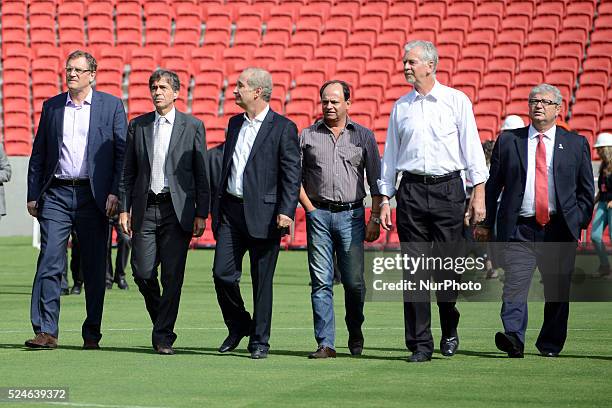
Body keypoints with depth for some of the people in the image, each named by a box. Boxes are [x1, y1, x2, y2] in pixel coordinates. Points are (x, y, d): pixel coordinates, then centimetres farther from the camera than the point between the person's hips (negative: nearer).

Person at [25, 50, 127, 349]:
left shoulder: (111, 106, 4)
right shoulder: (51, 106, 11)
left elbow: (122, 153, 1)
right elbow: (38, 153, 13)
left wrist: (115, 192, -9)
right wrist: (33, 195, 6)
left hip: (93, 196, -1)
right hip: (56, 194, 1)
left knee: (94, 268, 5)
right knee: (49, 263, -7)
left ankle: (91, 333, 14)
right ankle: (46, 331, -8)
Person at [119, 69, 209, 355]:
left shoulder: (193, 126, 3)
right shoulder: (137, 126, 11)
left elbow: (202, 174, 2)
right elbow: (128, 171, 12)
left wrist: (201, 214, -4)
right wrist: (124, 209, 4)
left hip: (177, 210, -2)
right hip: (145, 209, 2)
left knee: (173, 275, -4)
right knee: (142, 272, -2)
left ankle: (164, 336, 2)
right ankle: (160, 319, 24)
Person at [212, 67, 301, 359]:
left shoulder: (283, 128, -5)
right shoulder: (235, 124, 15)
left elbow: (292, 174, -9)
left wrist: (286, 212, -18)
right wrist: (217, 207, 17)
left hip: (263, 213, -5)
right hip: (230, 211, 5)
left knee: (262, 281, 1)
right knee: (222, 273, -1)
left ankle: (259, 341, 10)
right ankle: (238, 325, 21)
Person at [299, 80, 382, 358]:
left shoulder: (363, 136, 8)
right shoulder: (308, 136, 9)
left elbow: (376, 181, 7)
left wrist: (375, 218, -1)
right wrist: (310, 209, -1)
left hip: (351, 213, 0)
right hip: (318, 214, 0)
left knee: (354, 281, 0)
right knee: (321, 282, -4)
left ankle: (355, 333, 23)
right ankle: (326, 343, -3)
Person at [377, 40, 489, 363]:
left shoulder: (456, 101, 3)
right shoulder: (401, 107, 11)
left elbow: (472, 147, 2)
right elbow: (390, 155, 15)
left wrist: (479, 193, -5)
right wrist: (385, 199, 9)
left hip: (448, 189, -2)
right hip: (411, 190, 2)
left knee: (448, 265, -1)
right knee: (414, 269, -2)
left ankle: (449, 333, 21)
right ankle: (420, 344, 0)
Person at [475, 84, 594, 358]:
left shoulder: (576, 144, 10)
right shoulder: (508, 141, 9)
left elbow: (586, 189, 13)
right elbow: (492, 185, 9)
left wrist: (580, 222, 3)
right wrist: (486, 223, 3)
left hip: (559, 230, 1)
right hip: (519, 229, -1)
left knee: (557, 289, 6)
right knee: (515, 284, -15)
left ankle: (550, 345, 17)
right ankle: (513, 338, -23)